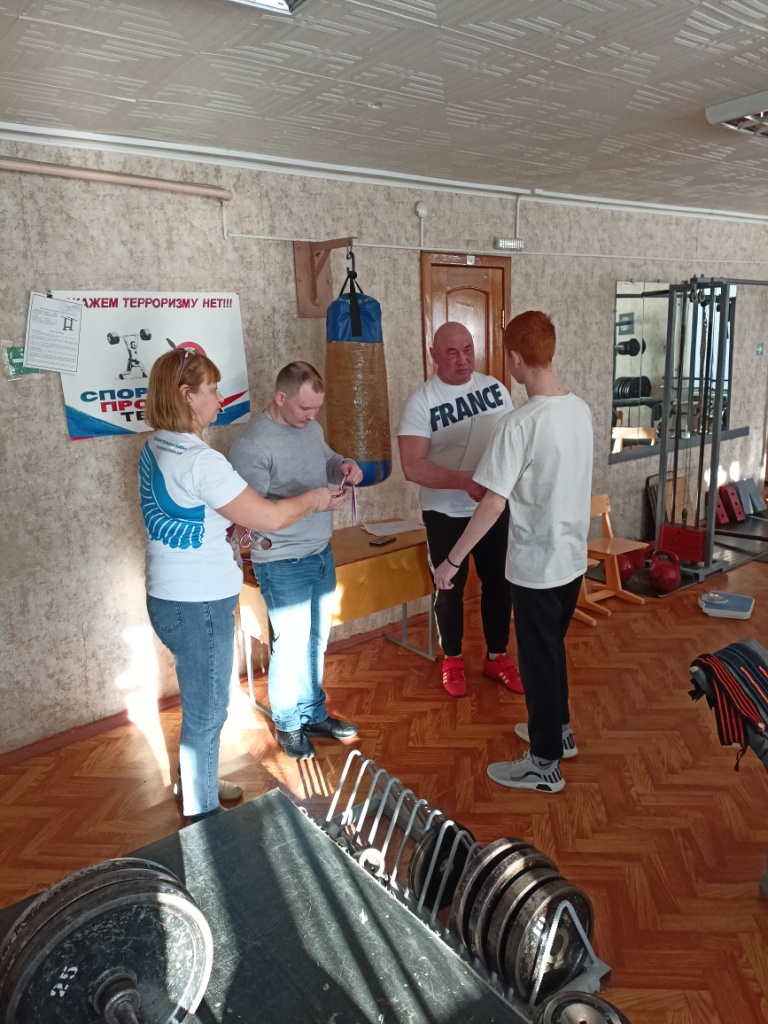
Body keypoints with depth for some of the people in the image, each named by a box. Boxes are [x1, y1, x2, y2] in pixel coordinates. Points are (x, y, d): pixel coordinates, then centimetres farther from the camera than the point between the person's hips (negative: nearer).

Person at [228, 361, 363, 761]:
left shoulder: (310, 427, 3)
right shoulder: (250, 445, -20)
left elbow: (325, 459, 20)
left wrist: (343, 466, -4)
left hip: (321, 553, 7)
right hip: (283, 564, -7)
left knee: (316, 641, 17)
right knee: (291, 646, 6)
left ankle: (314, 713, 36)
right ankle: (287, 724, 28)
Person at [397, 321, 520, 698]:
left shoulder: (494, 387, -1)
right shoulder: (421, 401, -15)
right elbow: (412, 466, -23)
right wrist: (465, 481, -33)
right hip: (446, 512, -4)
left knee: (499, 582, 13)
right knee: (451, 587, 11)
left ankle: (496, 656, 33)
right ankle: (452, 660, 32)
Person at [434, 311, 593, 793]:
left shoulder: (520, 423, -23)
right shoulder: (581, 410, 1)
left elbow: (494, 505, -23)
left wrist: (452, 561, -15)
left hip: (536, 565, -8)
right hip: (573, 556, 8)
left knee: (538, 659, 7)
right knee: (553, 648, 25)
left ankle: (545, 764, 22)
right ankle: (559, 730, 43)